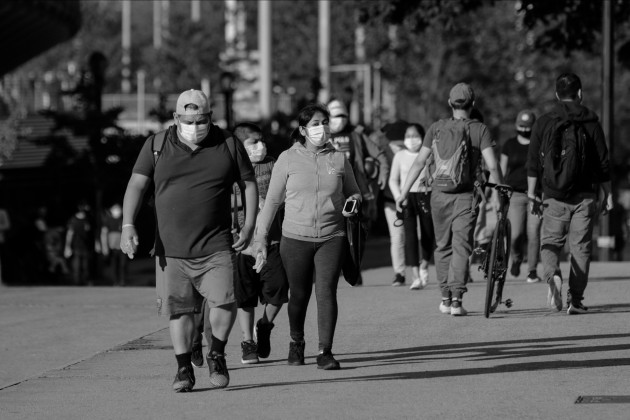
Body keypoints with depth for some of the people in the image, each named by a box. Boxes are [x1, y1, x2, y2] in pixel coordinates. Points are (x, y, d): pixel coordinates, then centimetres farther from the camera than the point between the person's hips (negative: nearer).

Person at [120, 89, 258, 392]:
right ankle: (184, 369, 16)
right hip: (171, 248, 1)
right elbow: (136, 186, -2)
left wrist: (249, 226, 2)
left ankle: (216, 355, 13)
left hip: (216, 248, -1)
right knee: (178, 308, 3)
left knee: (225, 303, -12)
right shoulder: (157, 146, 2)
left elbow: (249, 184, 11)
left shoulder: (228, 146, 3)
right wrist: (128, 225, -15)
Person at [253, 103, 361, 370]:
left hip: (331, 238, 0)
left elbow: (354, 192, 18)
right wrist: (260, 237, 2)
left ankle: (325, 351, -9)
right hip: (295, 237, 0)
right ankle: (296, 343, 33)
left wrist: (353, 201, -7)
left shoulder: (339, 159, 5)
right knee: (299, 294, 9)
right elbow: (273, 200, 5)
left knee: (326, 291, -12)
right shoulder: (288, 159, 1)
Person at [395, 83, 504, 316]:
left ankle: (445, 299, 19)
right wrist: (497, 194, -2)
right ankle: (456, 299, -12)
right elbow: (492, 166, -10)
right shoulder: (479, 130, -2)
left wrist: (404, 192, 4)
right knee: (461, 247, 0)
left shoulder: (437, 128, 4)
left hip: (439, 194, 2)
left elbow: (420, 161, 1)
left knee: (443, 247, 15)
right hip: (465, 195, -2)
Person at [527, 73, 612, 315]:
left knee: (550, 243, 8)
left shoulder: (543, 123, 3)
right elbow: (603, 163, 1)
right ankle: (575, 300, 2)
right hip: (585, 195, 0)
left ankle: (552, 276, -22)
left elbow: (533, 164, 3)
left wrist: (531, 195, 8)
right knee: (580, 246, 5)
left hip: (554, 197, 1)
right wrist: (607, 194, 9)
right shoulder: (591, 123, 0)